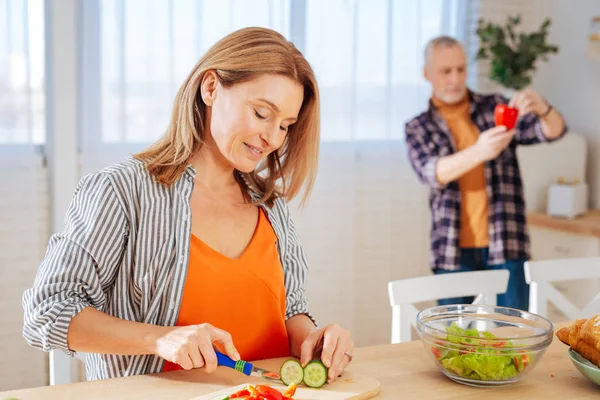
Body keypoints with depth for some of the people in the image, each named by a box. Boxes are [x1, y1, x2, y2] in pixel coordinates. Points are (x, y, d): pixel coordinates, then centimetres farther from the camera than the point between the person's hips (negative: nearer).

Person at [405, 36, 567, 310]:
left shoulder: (496, 108, 8)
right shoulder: (418, 129, 5)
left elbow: (554, 131, -3)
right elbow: (431, 172, -14)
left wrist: (542, 108, -27)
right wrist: (478, 152, -32)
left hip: (506, 246, 0)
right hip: (454, 251, 0)